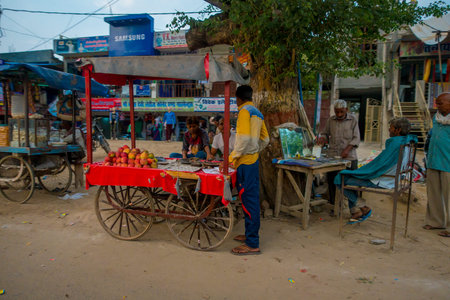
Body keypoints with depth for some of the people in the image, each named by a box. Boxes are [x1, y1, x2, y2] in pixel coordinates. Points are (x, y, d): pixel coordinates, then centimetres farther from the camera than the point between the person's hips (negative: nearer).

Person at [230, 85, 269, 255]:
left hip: (245, 161, -9)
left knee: (248, 200, -5)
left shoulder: (244, 111, -11)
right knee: (251, 199, 16)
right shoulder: (257, 113, 16)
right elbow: (265, 139, 18)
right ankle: (250, 234, 28)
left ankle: (252, 244, 1)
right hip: (253, 160, 9)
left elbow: (244, 138, -22)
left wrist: (232, 157, -16)